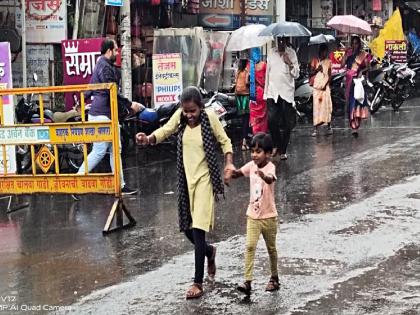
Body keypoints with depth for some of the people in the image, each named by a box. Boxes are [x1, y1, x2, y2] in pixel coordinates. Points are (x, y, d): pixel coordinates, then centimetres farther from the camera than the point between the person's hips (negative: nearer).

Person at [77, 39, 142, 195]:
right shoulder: (105, 67, -15)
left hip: (107, 114, 11)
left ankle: (120, 185, 14)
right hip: (102, 114, -11)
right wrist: (129, 104, -15)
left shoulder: (102, 64, 18)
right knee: (99, 151, -8)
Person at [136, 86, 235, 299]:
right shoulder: (180, 116, -3)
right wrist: (148, 139, -22)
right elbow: (164, 131, 0)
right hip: (186, 179, 5)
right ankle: (209, 251, 44)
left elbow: (225, 141, -2)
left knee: (198, 229, -10)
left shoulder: (210, 118, -12)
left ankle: (198, 282, -3)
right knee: (187, 227, 11)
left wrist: (229, 164, -17)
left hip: (204, 179, -5)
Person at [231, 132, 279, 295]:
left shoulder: (270, 167, -18)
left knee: (271, 248, 13)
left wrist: (263, 176, -61)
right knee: (250, 246, -11)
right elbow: (238, 173, -3)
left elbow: (271, 179, -38)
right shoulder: (251, 165, -1)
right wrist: (232, 172, -27)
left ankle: (274, 279, 31)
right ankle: (247, 281, -14)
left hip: (268, 216, -3)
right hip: (252, 216, 3)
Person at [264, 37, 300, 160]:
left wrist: (289, 63, -17)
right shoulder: (271, 53, 9)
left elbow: (296, 75, 0)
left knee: (286, 123, 1)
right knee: (271, 120, -11)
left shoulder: (291, 53, 2)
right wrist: (266, 92, 14)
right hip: (272, 92, 1)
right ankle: (276, 145, 11)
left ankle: (283, 151, 11)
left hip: (287, 93, -1)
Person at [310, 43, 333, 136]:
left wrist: (326, 84, -8)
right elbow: (311, 72, 2)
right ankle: (315, 129, -6)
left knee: (326, 105, -2)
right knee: (316, 106, -6)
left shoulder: (328, 61, 9)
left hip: (325, 86, 1)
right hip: (317, 86, -1)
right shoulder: (315, 60, 6)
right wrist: (317, 69, -17)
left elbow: (330, 75, 6)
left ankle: (329, 127, 7)